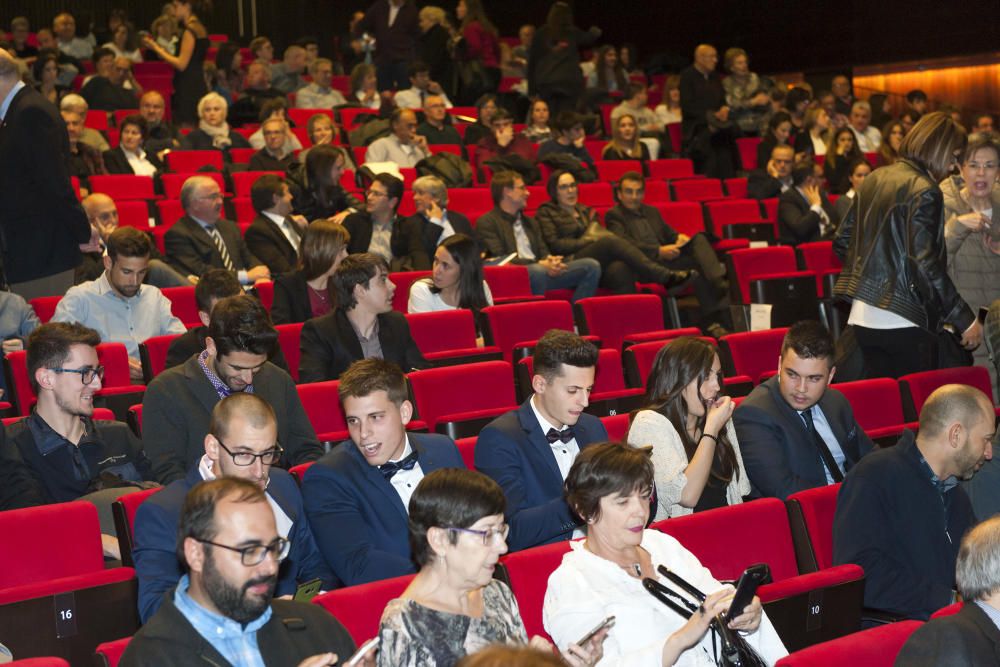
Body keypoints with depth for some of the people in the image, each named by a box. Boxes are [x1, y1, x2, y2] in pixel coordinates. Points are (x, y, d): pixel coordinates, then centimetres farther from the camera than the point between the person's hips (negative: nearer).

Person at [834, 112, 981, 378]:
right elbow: (925, 264, -20)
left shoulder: (874, 179, 10)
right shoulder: (924, 190, -13)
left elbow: (842, 241, 15)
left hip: (863, 317, 8)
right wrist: (964, 318, -16)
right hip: (904, 322, -8)